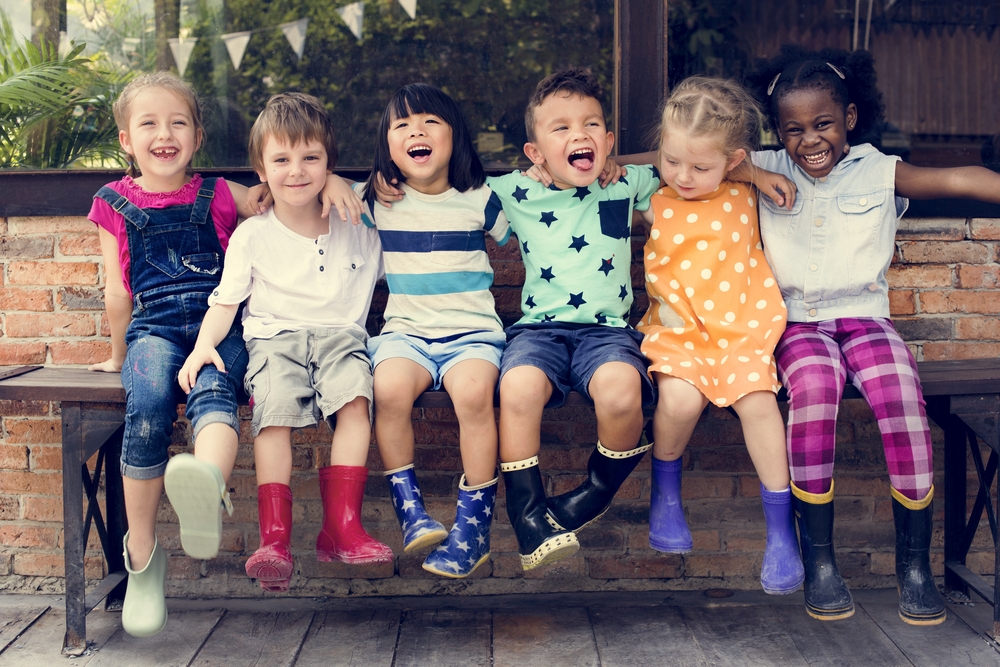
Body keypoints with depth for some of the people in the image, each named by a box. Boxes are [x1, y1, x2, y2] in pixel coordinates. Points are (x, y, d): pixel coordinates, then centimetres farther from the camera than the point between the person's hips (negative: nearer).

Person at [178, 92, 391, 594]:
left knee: (356, 395, -32)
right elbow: (225, 301, 6)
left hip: (340, 334, 1)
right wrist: (205, 343, -10)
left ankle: (342, 525, -29)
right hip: (274, 337, -1)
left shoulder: (358, 233, 14)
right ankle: (275, 538, -31)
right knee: (275, 407, -31)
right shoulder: (251, 236, 10)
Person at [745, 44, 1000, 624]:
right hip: (798, 323, 0)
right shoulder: (766, 171, 9)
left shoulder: (879, 172, 7)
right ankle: (819, 559, -24)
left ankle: (915, 563, -17)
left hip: (865, 316, 1)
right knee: (815, 382, -33)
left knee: (900, 386, -29)